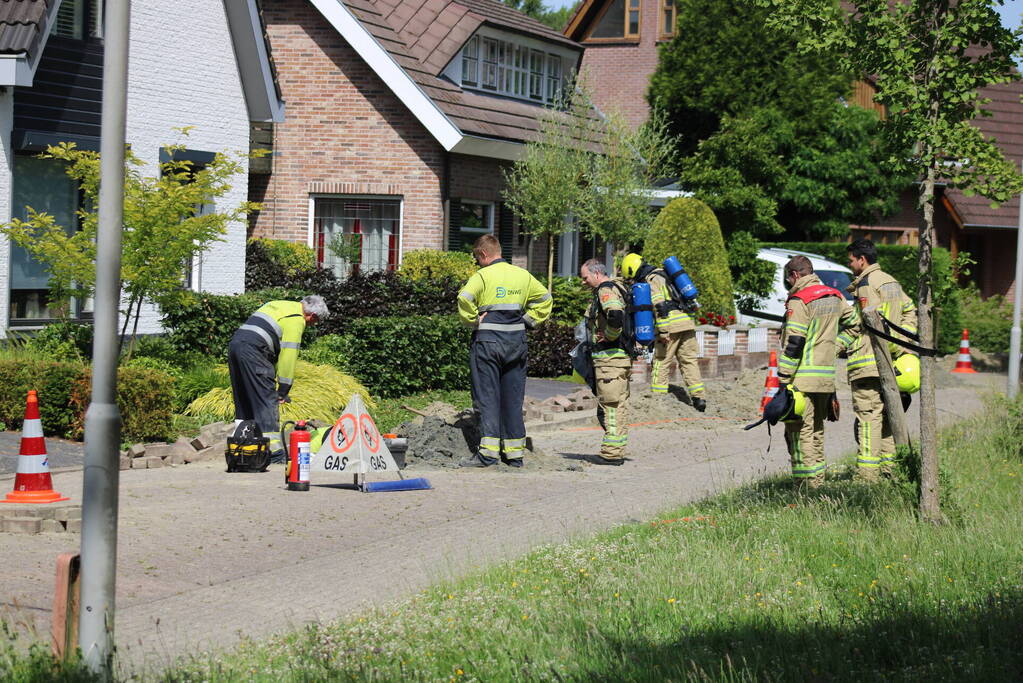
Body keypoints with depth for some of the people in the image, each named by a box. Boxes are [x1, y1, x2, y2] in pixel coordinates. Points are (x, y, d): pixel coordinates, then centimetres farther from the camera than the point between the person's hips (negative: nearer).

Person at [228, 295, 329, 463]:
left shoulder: (277, 305, 25)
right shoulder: (296, 320, -4)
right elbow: (288, 355, -7)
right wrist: (283, 390, -2)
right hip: (252, 350, -10)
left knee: (244, 401, 16)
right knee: (267, 401, -7)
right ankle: (274, 454, -11)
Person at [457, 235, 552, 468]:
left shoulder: (483, 276, -7)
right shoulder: (523, 275, 10)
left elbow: (465, 299, -23)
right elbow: (545, 298, 18)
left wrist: (473, 321, -10)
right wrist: (526, 321, 14)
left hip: (488, 339, -5)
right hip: (517, 340, 5)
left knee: (487, 396, -3)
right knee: (513, 398, 10)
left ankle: (488, 451, -10)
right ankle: (515, 452, 12)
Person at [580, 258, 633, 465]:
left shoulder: (605, 290, -13)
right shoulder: (618, 288, 18)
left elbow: (616, 316, -30)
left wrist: (609, 337, -16)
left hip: (609, 355, -10)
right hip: (624, 356, 10)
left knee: (610, 407, -7)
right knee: (619, 407, 13)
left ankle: (612, 453, -5)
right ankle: (618, 452, 17)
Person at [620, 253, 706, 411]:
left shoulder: (650, 280, -4)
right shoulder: (664, 274, 24)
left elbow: (659, 306, -15)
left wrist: (662, 332, -17)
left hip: (670, 326, -8)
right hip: (687, 322, 8)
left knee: (660, 362, 1)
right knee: (689, 361, 8)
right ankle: (698, 398, 2)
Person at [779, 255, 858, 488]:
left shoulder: (799, 301, -12)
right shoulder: (834, 297, 12)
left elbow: (793, 344, -16)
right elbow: (853, 323, 21)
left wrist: (784, 379, -14)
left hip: (802, 379, -8)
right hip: (827, 377, 8)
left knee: (799, 430, -4)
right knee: (817, 429, 17)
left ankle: (807, 482, -7)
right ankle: (818, 478, 21)